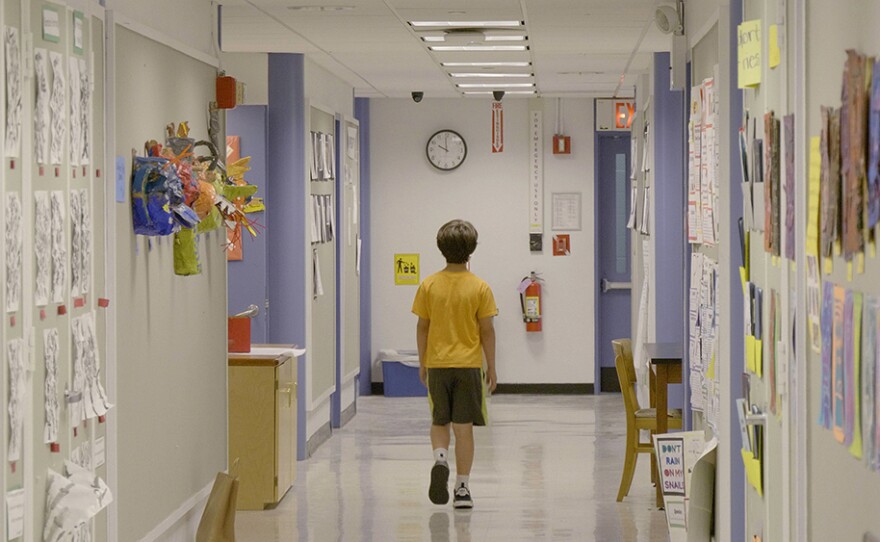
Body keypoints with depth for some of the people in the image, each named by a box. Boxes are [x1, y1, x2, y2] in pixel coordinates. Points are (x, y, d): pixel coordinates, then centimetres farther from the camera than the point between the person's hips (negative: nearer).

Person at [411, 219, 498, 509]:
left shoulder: (429, 286, -3)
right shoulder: (480, 287, -6)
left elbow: (422, 328, 2)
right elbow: (487, 331, -4)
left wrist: (422, 363, 12)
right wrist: (491, 367, 4)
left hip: (437, 365, 1)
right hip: (469, 365, -1)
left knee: (439, 423, 15)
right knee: (464, 427, 4)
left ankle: (440, 459, -13)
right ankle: (462, 487, 5)